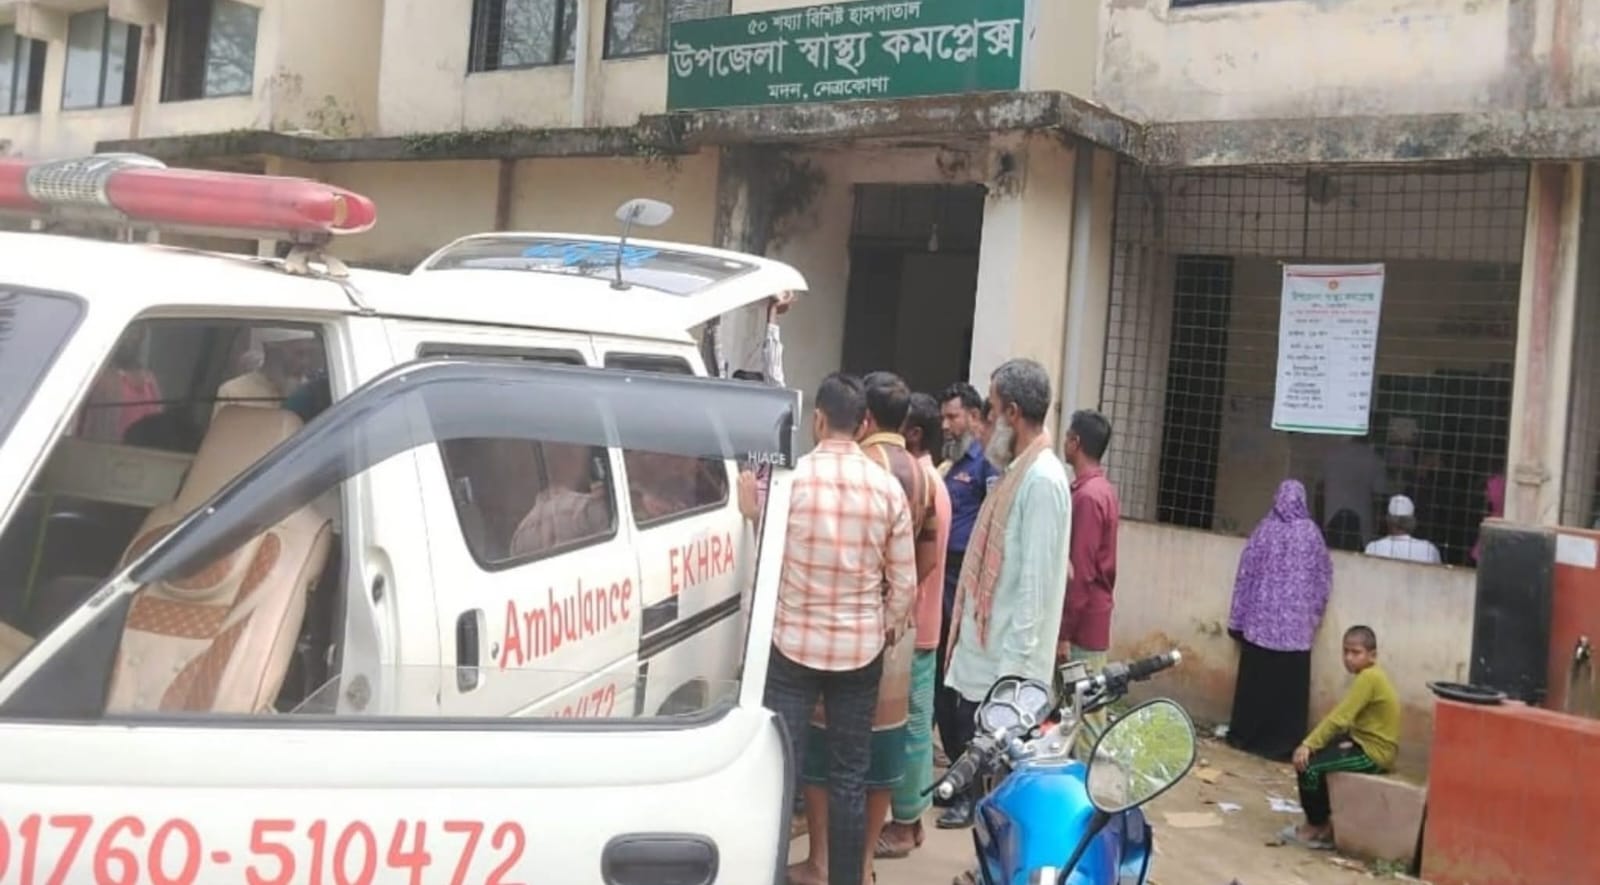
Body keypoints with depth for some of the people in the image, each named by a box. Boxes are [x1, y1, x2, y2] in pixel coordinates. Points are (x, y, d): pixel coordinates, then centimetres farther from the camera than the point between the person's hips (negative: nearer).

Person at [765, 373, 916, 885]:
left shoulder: (789, 479, -10)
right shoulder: (887, 487, -3)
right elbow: (904, 582, 2)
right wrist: (890, 629, 18)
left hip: (794, 644, -2)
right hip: (860, 648, 2)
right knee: (850, 775, 10)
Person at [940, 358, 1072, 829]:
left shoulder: (1042, 479, -17)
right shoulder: (1018, 470, 13)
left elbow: (1036, 579, -20)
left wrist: (1014, 660, -21)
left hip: (1005, 658, -9)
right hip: (984, 649, 9)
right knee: (971, 743, 17)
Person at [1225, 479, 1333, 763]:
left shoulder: (1265, 529, -1)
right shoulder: (1310, 532, -2)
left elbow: (1247, 573, 1)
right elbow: (1323, 578, 5)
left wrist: (1238, 619, 9)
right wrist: (1314, 615, 18)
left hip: (1261, 618, 1)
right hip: (1296, 622, -1)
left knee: (1254, 679, 8)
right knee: (1289, 683, 3)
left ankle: (1245, 736, 14)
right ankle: (1283, 743, 5)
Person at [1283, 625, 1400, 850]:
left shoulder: (1368, 677, -21)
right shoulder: (1371, 676, 10)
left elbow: (1339, 718, -24)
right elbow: (1345, 716, 11)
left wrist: (1308, 744, -21)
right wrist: (1311, 743, 0)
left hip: (1374, 752, -10)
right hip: (1366, 742, 10)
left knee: (1308, 764, -15)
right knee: (1315, 754, 15)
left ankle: (1316, 826, 3)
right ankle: (1322, 819, 18)